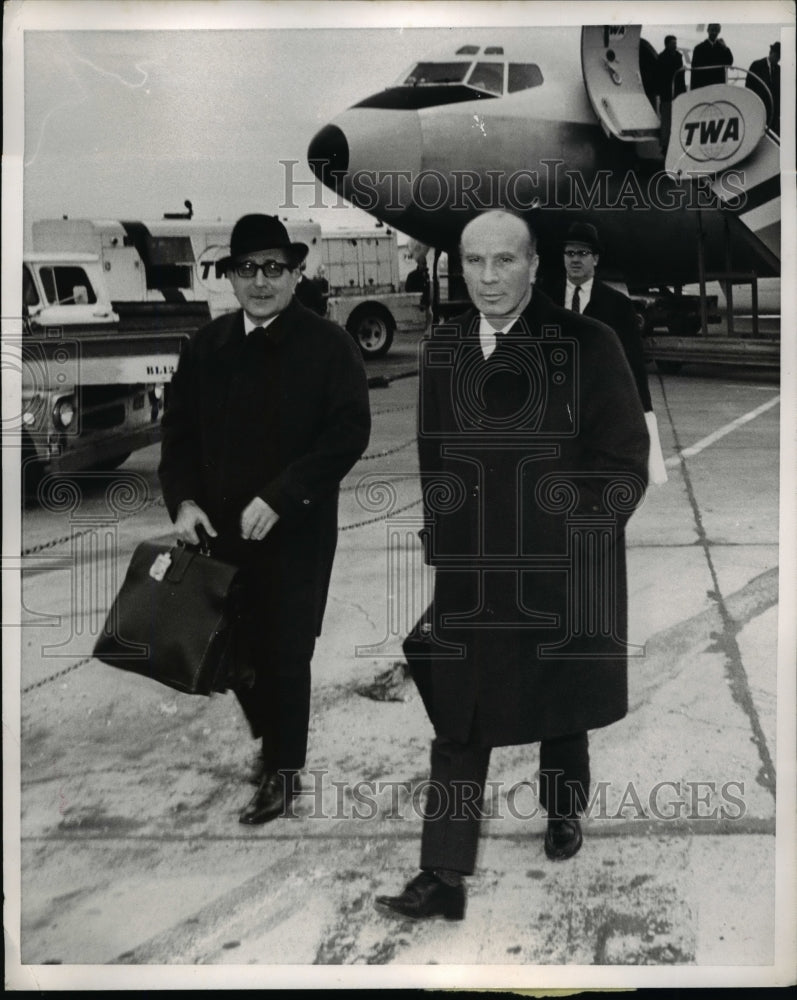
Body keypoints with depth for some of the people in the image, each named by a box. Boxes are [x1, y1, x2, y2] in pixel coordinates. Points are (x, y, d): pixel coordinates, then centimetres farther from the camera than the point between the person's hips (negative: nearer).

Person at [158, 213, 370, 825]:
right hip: (220, 528, 4)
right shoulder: (206, 347, 7)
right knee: (234, 649, 8)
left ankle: (283, 772, 21)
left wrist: (279, 499, -19)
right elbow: (179, 430, 11)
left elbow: (349, 435, -13)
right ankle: (267, 739, 32)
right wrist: (184, 500, -6)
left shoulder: (328, 345, -6)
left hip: (297, 532, -4)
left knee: (286, 654, 4)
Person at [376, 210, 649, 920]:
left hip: (560, 577, -2)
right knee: (457, 724, 3)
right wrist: (437, 538, 6)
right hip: (465, 577, 2)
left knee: (562, 708, 18)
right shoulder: (442, 349, 4)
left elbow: (627, 462, -7)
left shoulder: (588, 344, -9)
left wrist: (576, 533, -14)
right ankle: (444, 879, 11)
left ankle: (564, 813, 46)